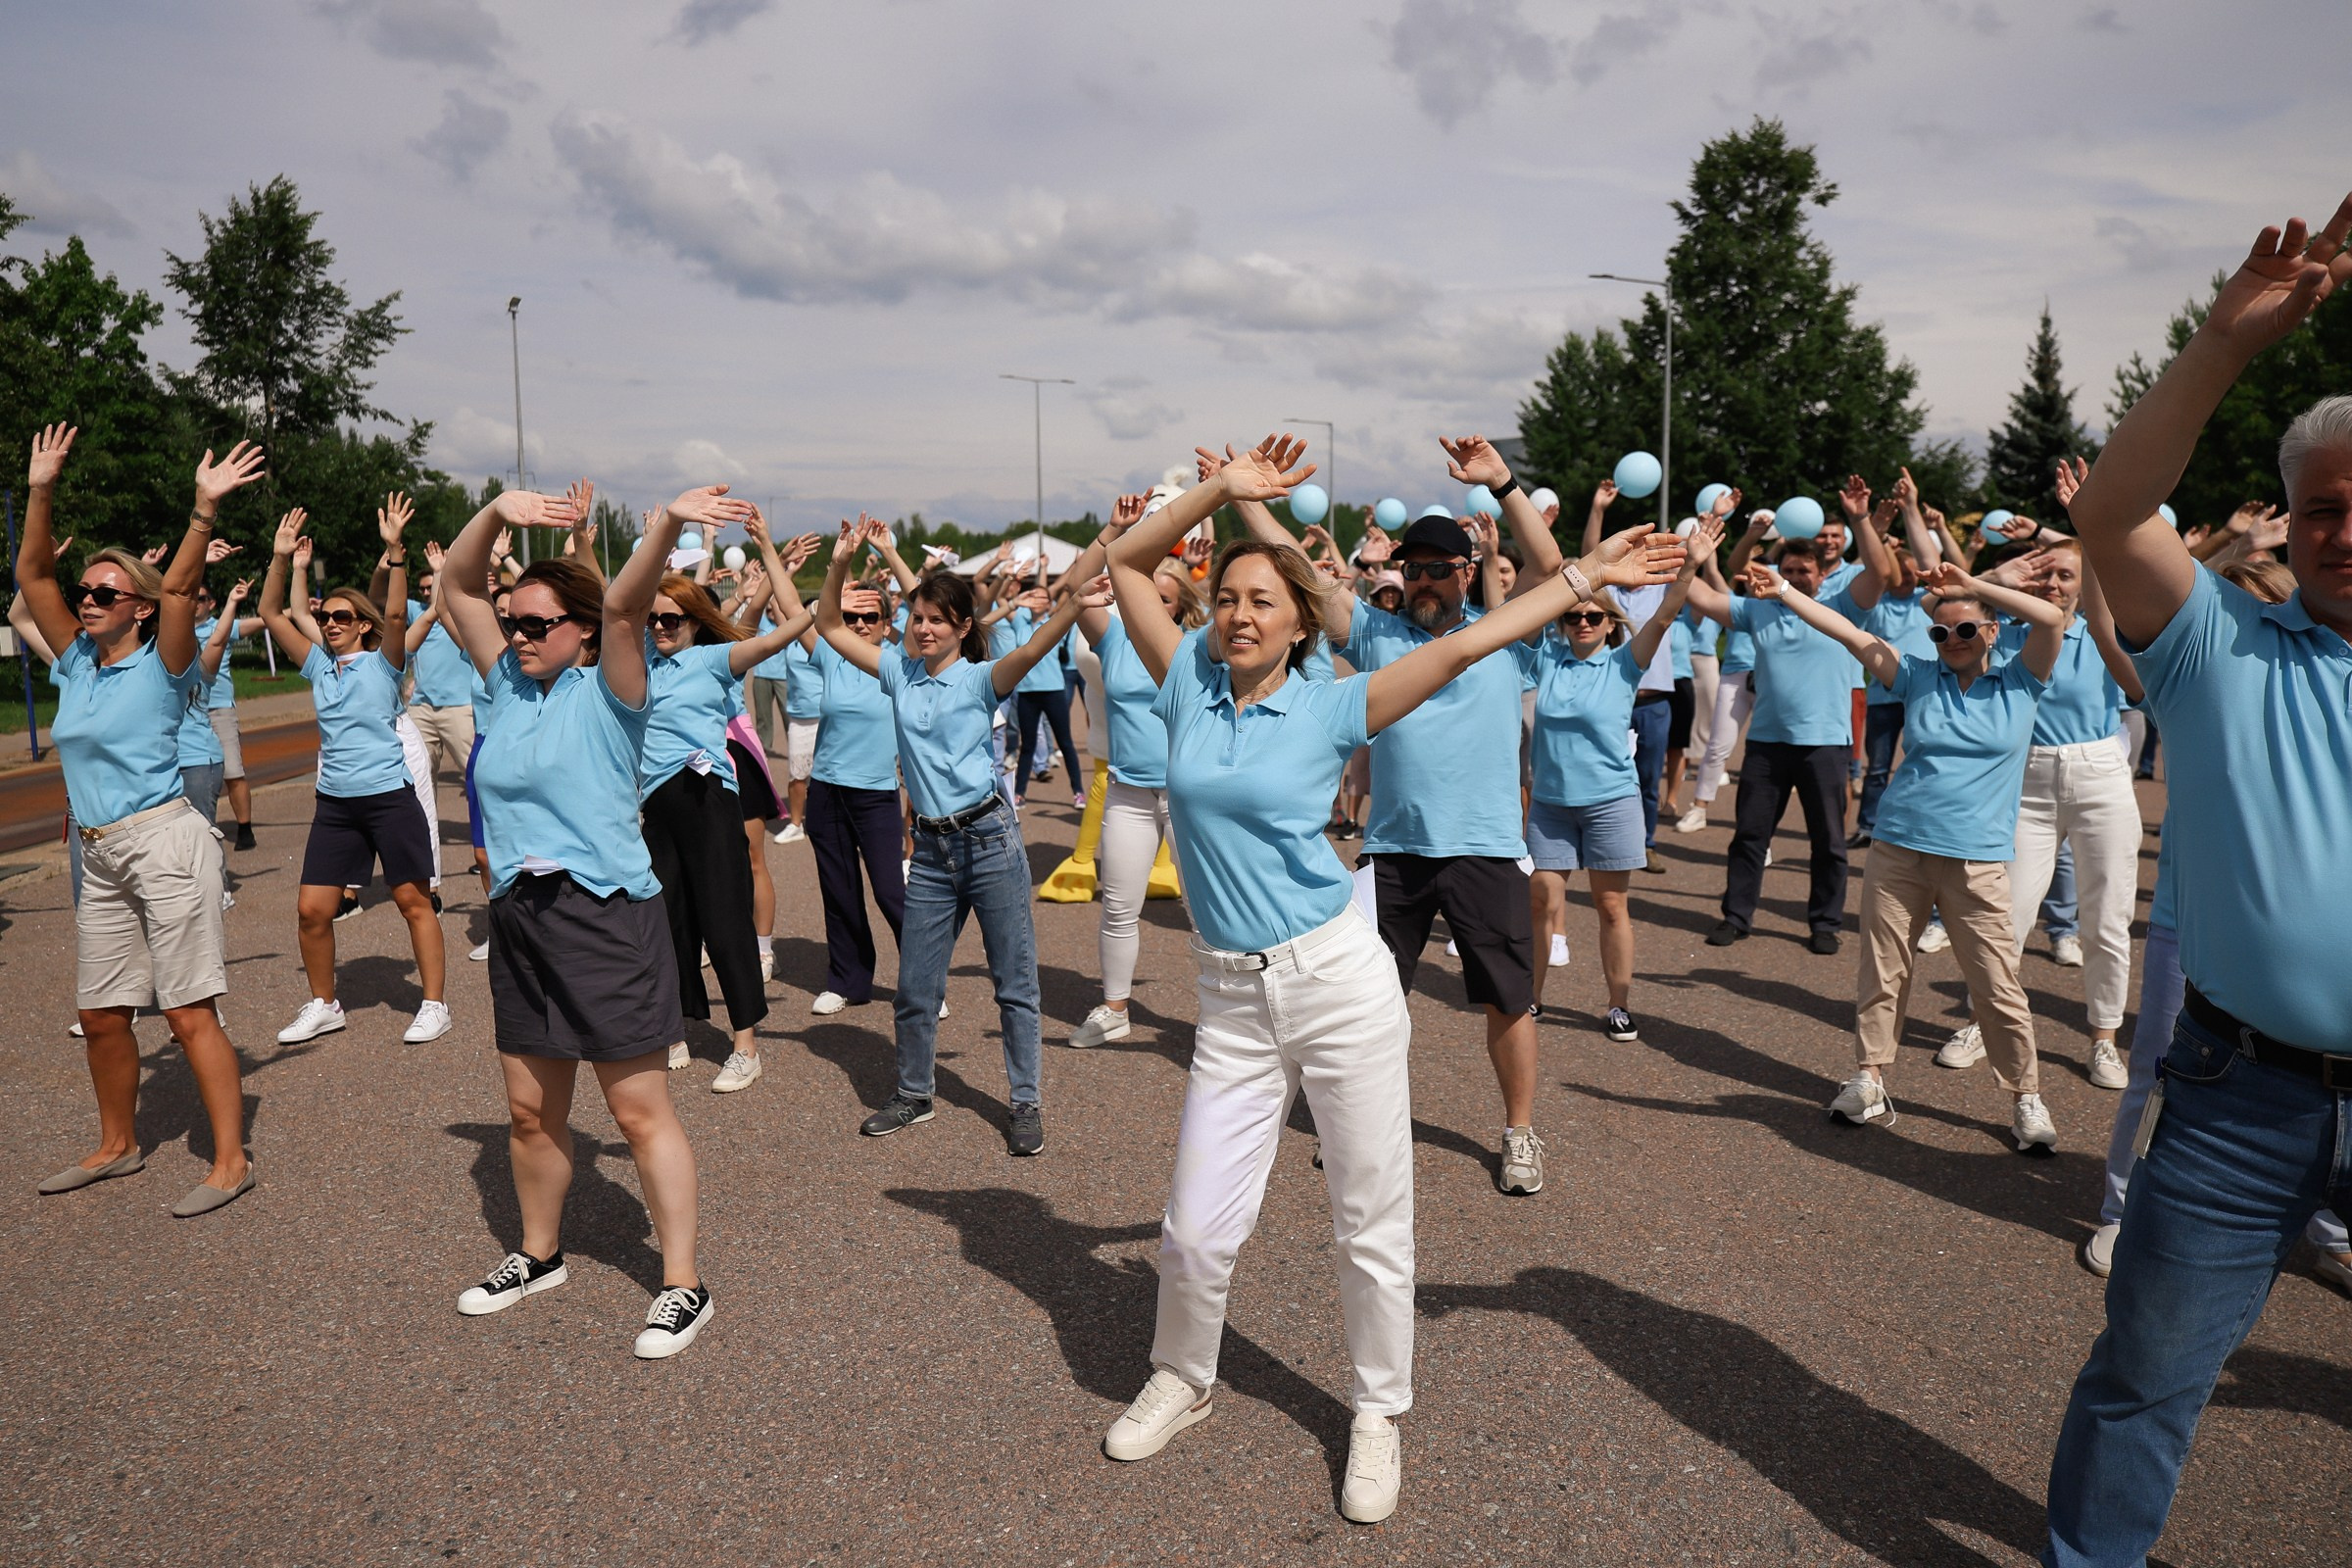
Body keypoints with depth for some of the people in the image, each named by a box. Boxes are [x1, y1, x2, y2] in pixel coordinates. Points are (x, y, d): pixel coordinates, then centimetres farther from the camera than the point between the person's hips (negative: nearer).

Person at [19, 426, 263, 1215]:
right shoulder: (76, 664, 12)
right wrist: (41, 491, 4)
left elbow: (180, 587, -19)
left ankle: (231, 1160, -1)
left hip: (164, 841, -7)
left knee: (189, 1010, -7)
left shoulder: (160, 665, -5)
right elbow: (32, 576, 11)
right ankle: (117, 1146, 30)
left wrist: (204, 509, -28)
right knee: (100, 1014, 14)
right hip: (99, 856, 7)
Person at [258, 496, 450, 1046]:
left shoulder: (381, 664, -3)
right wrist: (282, 560, -2)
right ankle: (323, 1005, 21)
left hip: (389, 796, -5)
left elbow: (397, 615, -19)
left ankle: (434, 1005, 9)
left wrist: (394, 551, -28)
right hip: (334, 802, 5)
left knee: (413, 900, 1)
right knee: (312, 909, 4)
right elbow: (273, 614, 9)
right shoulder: (319, 666, 10)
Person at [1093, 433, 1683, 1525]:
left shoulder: (1332, 708, -2)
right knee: (1196, 1232, 5)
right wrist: (1223, 488, 0)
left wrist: (1587, 575, -5)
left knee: (1370, 1223, 8)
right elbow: (1124, 562, 7)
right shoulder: (1189, 687, 4)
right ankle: (1182, 1381, 35)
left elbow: (1457, 647, -4)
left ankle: (1378, 1416, 31)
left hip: (1340, 981, -2)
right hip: (1232, 997, 2)